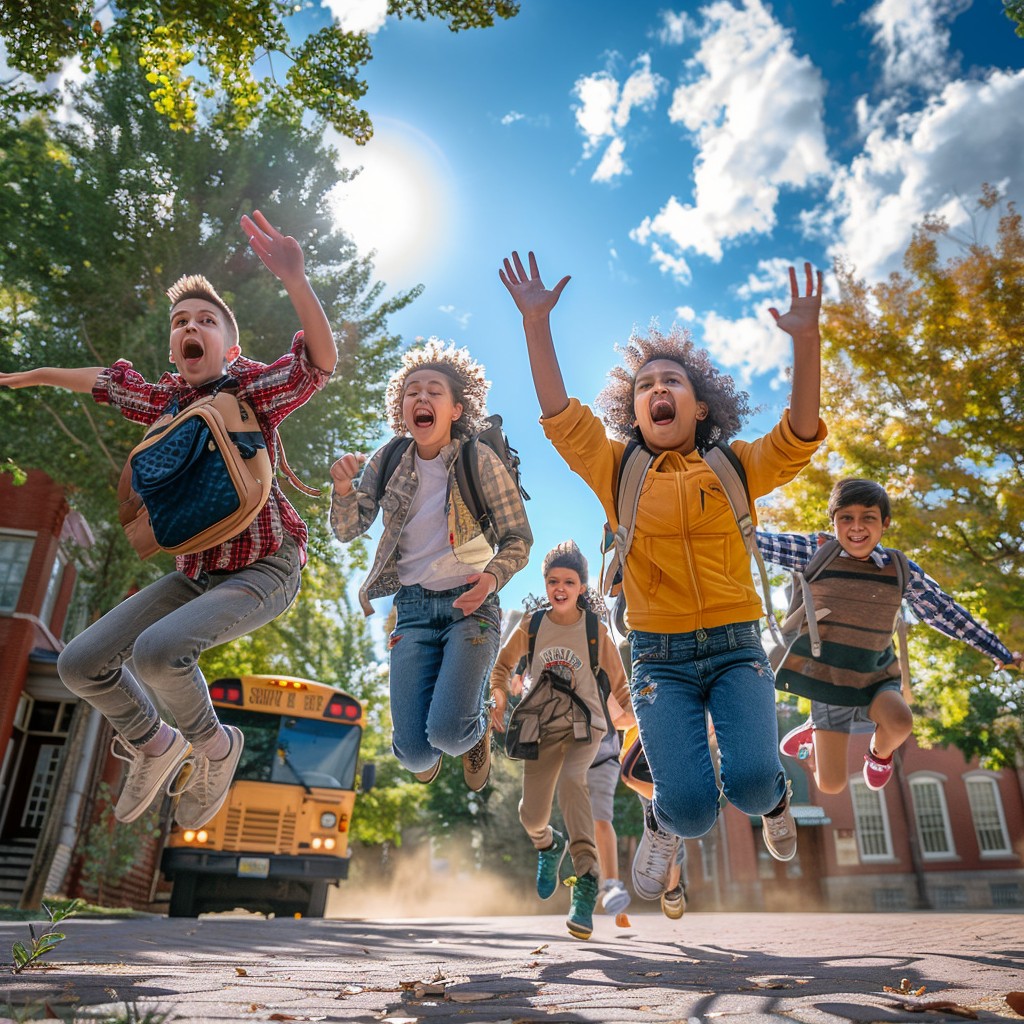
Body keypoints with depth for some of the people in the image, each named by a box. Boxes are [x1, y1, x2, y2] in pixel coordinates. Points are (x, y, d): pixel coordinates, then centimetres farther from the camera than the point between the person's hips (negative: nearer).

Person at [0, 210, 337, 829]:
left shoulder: (253, 387, -9)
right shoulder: (166, 400, 7)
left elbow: (321, 363, -28)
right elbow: (104, 380, 27)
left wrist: (295, 280, -42)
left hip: (266, 568, -6)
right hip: (198, 569, 7)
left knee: (158, 650, -30)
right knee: (81, 663, 1)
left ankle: (214, 747, 0)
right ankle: (153, 744, 26)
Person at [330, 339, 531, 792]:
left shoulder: (480, 460, -7)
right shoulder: (387, 461, 3)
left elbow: (519, 538, -4)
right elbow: (347, 530, 1)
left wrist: (493, 576, -24)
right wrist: (343, 487, -19)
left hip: (470, 604, -2)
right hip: (413, 607, 3)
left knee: (447, 732, -19)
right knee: (413, 752, -4)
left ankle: (476, 730, 20)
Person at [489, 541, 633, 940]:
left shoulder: (596, 630, -4)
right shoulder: (531, 626, 0)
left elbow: (617, 678, 6)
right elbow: (503, 664, 15)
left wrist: (627, 712, -5)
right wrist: (498, 697, 2)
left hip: (584, 725, -2)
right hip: (543, 727, 2)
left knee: (570, 780, -32)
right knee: (532, 813, -2)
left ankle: (587, 879, -28)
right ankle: (548, 845, 36)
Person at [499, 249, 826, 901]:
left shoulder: (737, 468, 5)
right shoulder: (619, 472, 3)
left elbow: (801, 437, -9)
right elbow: (560, 415, -5)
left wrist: (806, 339, -21)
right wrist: (537, 322, -11)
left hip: (736, 648, 1)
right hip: (660, 656, 0)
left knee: (749, 780, -21)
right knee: (691, 806, -16)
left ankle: (774, 797, 18)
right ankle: (663, 825, 23)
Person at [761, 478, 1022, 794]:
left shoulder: (900, 569, -4)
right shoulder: (817, 552, -10)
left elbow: (945, 612, 6)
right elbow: (764, 542, -13)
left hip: (876, 679, 2)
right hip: (828, 680, -1)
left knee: (899, 723, -33)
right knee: (831, 785, -2)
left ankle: (880, 752, 6)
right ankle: (815, 731, 33)